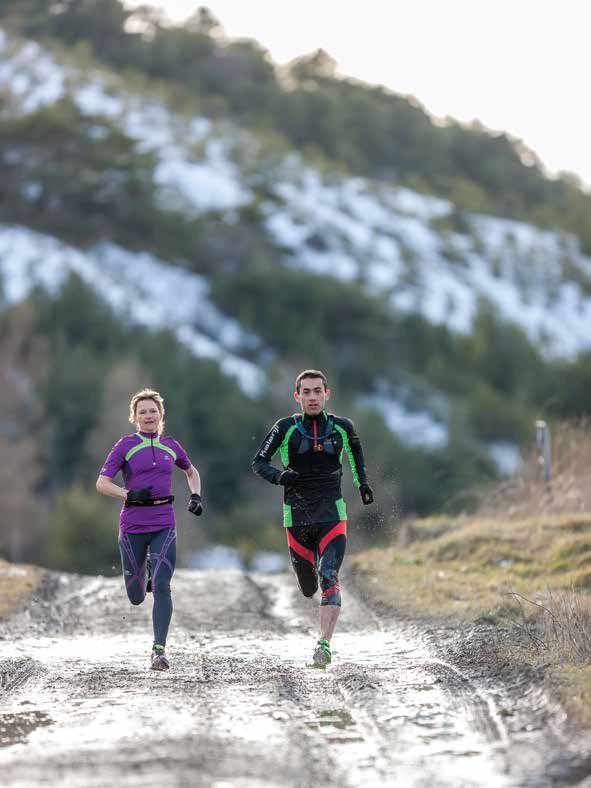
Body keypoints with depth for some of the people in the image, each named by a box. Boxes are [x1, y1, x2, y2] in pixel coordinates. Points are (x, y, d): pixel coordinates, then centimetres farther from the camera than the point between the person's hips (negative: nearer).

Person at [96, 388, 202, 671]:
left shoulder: (171, 446, 10)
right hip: (132, 527, -1)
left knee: (162, 587, -16)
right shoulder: (125, 446, 0)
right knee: (136, 597, 8)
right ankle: (145, 573, 45)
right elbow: (102, 483, -6)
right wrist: (130, 495, -22)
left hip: (164, 527, 1)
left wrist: (196, 496, 11)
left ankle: (159, 649, -15)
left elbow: (191, 472, 29)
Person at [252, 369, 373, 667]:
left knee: (328, 577, -20)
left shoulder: (341, 427, 2)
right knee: (308, 588, 10)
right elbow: (258, 462, -2)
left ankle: (324, 644, -25)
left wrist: (361, 481, 21)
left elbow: (355, 448, 24)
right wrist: (278, 476, -22)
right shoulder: (286, 428, -3)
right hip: (297, 517, 1)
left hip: (332, 516, -1)